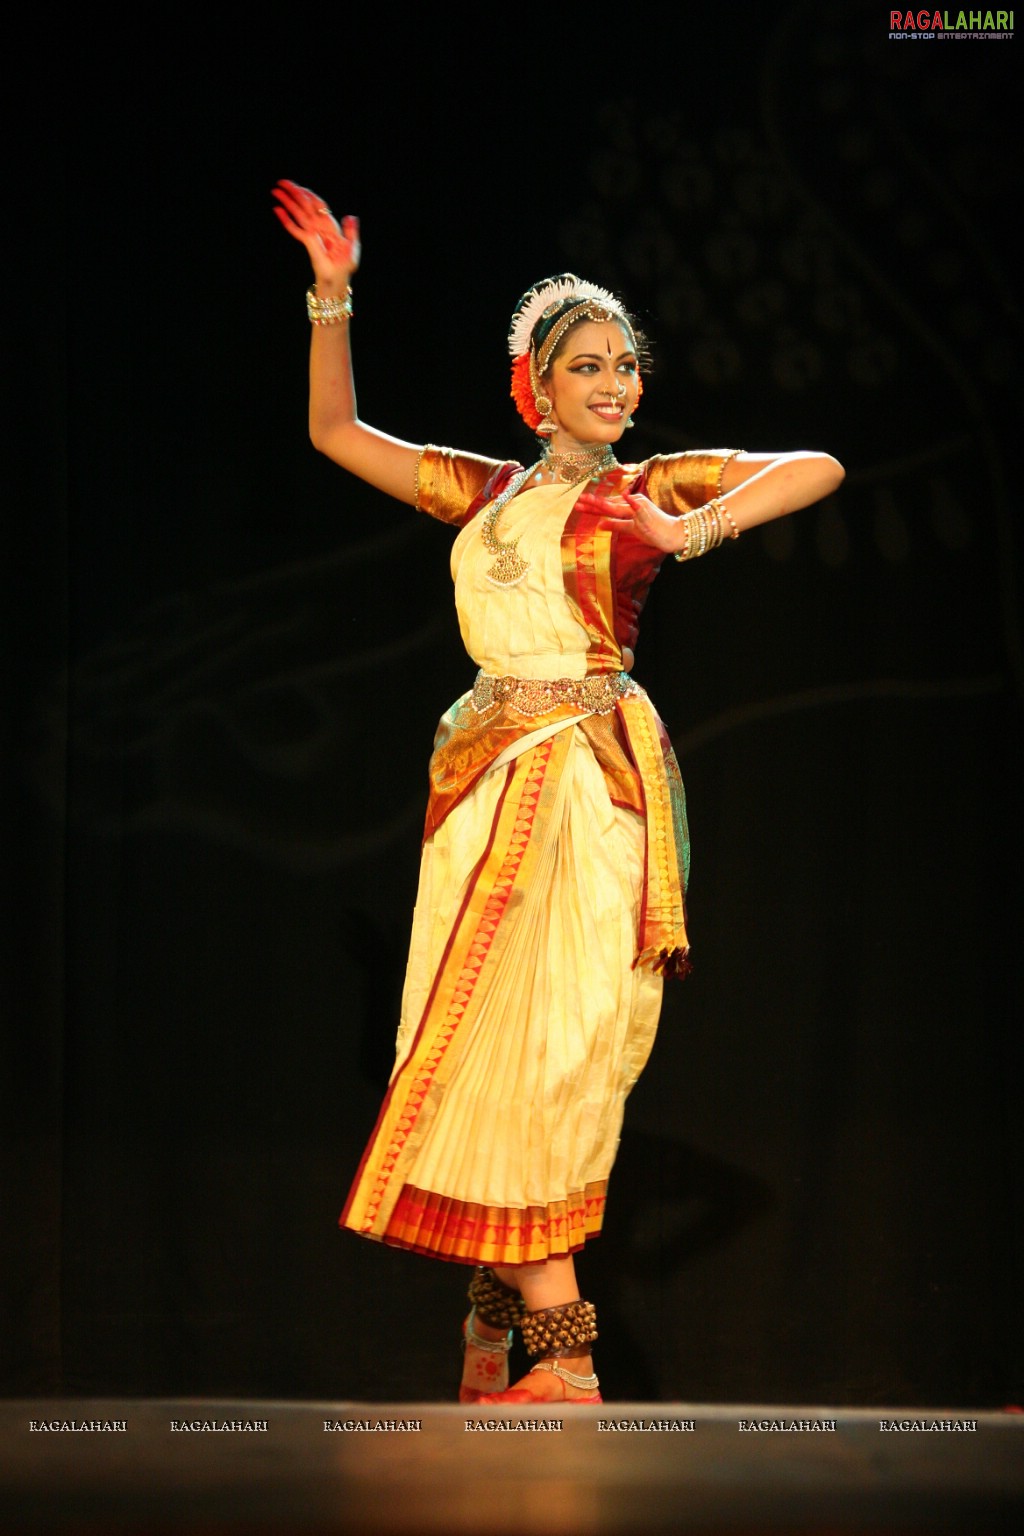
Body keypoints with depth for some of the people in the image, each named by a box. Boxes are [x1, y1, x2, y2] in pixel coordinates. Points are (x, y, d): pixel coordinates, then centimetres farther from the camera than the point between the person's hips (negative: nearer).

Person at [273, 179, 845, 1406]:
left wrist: (693, 531, -9)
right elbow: (335, 432, 23)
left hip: (590, 775, -4)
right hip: (488, 773, 4)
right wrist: (333, 298, 15)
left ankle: (556, 1349, -11)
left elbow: (817, 467, 0)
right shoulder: (486, 491, 18)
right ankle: (541, 1336, 4)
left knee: (535, 1037, -12)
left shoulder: (651, 486, 8)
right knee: (485, 1035, -1)